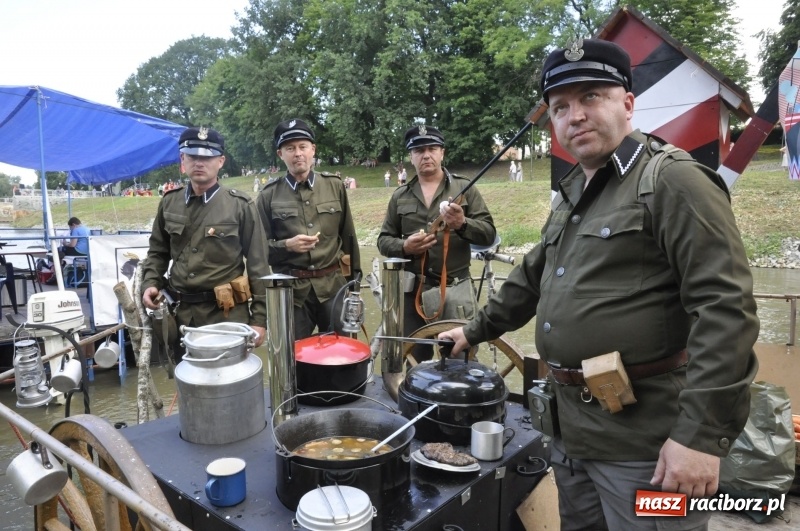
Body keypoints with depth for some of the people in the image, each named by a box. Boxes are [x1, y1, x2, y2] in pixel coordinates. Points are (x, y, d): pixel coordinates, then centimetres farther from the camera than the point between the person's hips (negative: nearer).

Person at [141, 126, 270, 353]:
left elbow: (258, 266, -5)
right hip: (181, 312, 4)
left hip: (227, 314, -4)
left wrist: (259, 318, -7)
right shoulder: (170, 202, 6)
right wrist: (150, 283, 2)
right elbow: (158, 251, 19)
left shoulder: (240, 205, -7)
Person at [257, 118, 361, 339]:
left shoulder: (335, 185, 4)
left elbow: (348, 235, 9)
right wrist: (287, 245, -17)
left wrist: (354, 277, 10)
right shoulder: (269, 195, 0)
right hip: (290, 290, -1)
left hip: (334, 285, 1)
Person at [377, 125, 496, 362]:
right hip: (413, 291, 2)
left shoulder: (464, 188, 3)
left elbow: (489, 234, -2)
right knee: (415, 359, 12)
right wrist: (404, 247, -11)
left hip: (456, 290, -2)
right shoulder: (400, 196, 10)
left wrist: (463, 224, -21)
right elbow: (384, 240, 10)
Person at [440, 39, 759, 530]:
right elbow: (533, 278, 22)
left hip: (644, 440, -8)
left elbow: (726, 308, -20)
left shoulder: (674, 181, -14)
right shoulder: (573, 193, 12)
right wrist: (477, 330, 25)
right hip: (573, 426, 8)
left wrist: (703, 434, -23)